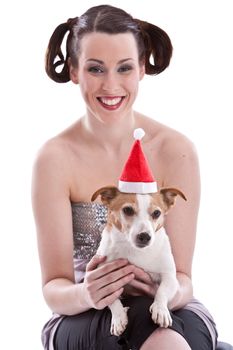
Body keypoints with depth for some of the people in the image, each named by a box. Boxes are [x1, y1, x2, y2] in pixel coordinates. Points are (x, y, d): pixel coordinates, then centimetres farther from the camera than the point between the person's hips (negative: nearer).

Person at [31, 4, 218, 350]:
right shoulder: (55, 158, -8)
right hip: (84, 319, 0)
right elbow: (54, 287, -9)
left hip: (168, 311, 1)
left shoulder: (175, 151, -7)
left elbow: (182, 276, -6)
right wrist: (85, 294, -32)